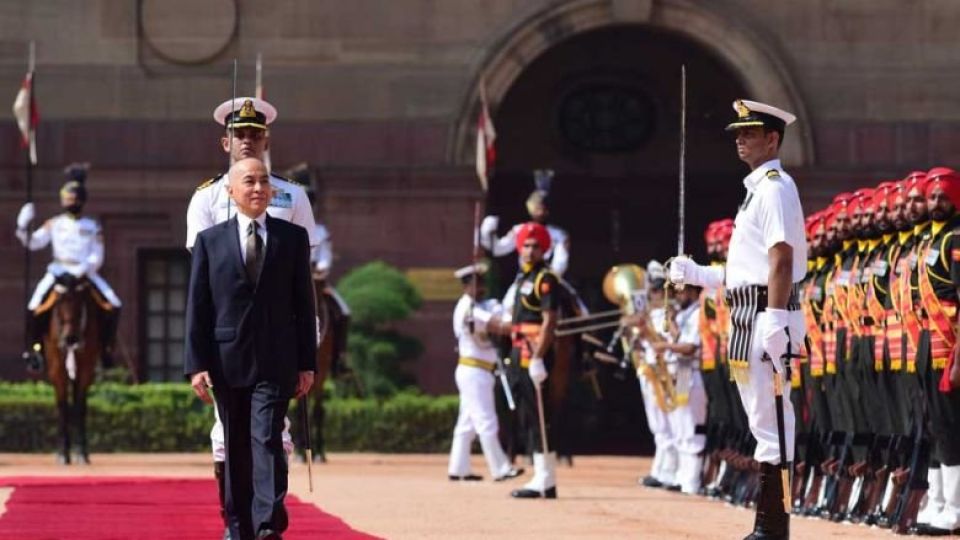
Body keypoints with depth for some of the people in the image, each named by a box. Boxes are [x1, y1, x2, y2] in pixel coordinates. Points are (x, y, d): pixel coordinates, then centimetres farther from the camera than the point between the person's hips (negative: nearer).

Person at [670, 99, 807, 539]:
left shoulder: (774, 186, -10)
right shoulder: (758, 187, 21)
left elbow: (782, 258, -20)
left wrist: (775, 322, -27)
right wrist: (697, 275, 22)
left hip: (766, 317, -11)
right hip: (748, 318, 11)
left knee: (772, 420, -10)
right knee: (764, 424, 12)